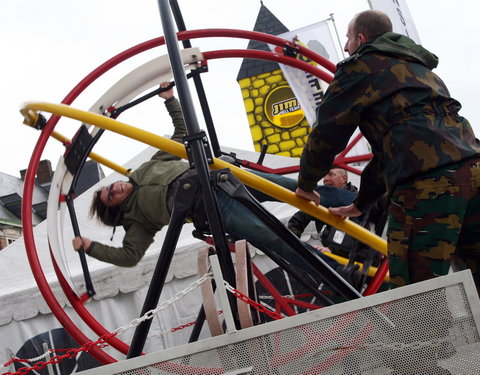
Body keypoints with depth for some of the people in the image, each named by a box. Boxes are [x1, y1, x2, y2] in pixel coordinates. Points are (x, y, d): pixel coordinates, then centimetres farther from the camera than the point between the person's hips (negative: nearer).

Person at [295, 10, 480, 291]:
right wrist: (360, 204, 43)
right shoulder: (418, 68, 36)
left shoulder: (360, 66, 11)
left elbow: (327, 133, 9)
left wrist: (306, 184, 27)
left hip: (426, 184, -8)